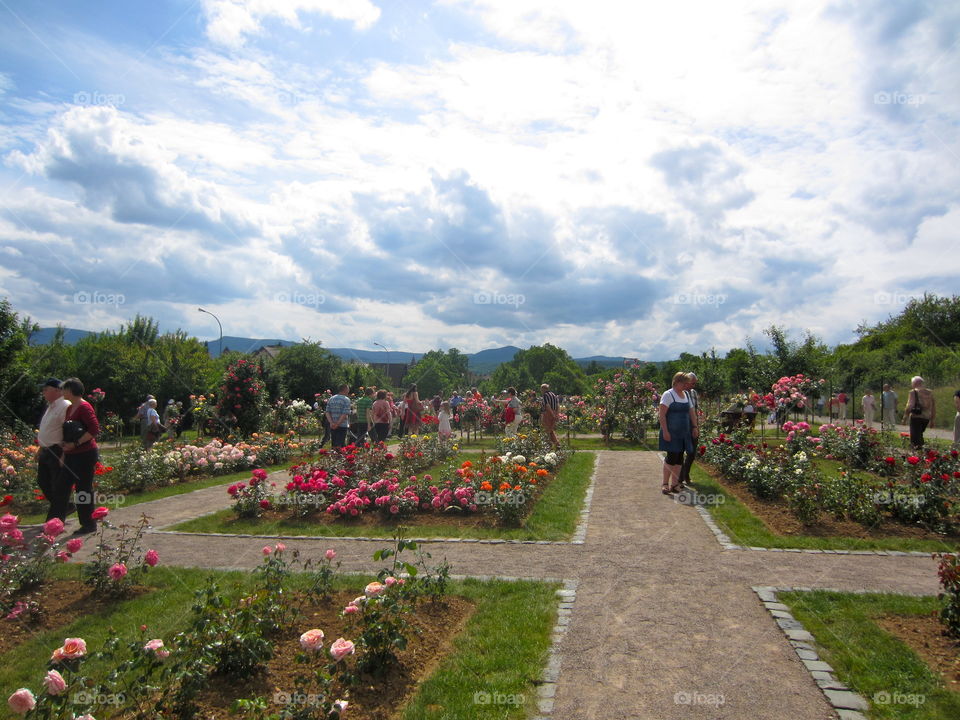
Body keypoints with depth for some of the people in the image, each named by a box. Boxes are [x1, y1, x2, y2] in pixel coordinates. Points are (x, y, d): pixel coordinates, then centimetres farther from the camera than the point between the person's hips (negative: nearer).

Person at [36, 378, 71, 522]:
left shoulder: (65, 407, -17)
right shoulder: (50, 407, 15)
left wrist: (64, 455, -26)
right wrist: (41, 450, 22)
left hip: (57, 452, -10)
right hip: (45, 451, 10)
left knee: (57, 487, -1)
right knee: (42, 481, 17)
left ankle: (55, 519, 10)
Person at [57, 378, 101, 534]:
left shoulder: (84, 407, -15)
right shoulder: (70, 408, 14)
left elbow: (94, 430, -22)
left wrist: (75, 444, -21)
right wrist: (65, 449, 17)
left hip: (85, 455, -10)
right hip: (71, 455, 10)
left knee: (83, 489, -2)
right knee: (62, 487, 12)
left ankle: (89, 524, 9)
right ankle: (56, 521, 22)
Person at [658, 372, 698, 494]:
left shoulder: (686, 395, 14)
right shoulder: (668, 395, -9)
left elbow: (691, 412, 21)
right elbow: (662, 414, -14)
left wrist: (694, 427, 11)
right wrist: (665, 431, -20)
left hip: (684, 433, 7)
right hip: (671, 433, -7)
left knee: (679, 458, 6)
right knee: (672, 457, -8)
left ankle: (674, 484, 13)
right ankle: (665, 483, 3)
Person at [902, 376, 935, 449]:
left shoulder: (913, 392, -6)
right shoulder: (929, 393, 12)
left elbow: (910, 406, -15)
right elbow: (933, 407, 16)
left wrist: (905, 418, -10)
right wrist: (932, 420, 23)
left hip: (916, 417, -6)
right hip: (926, 418, 6)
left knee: (915, 438, -2)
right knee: (919, 435, 22)